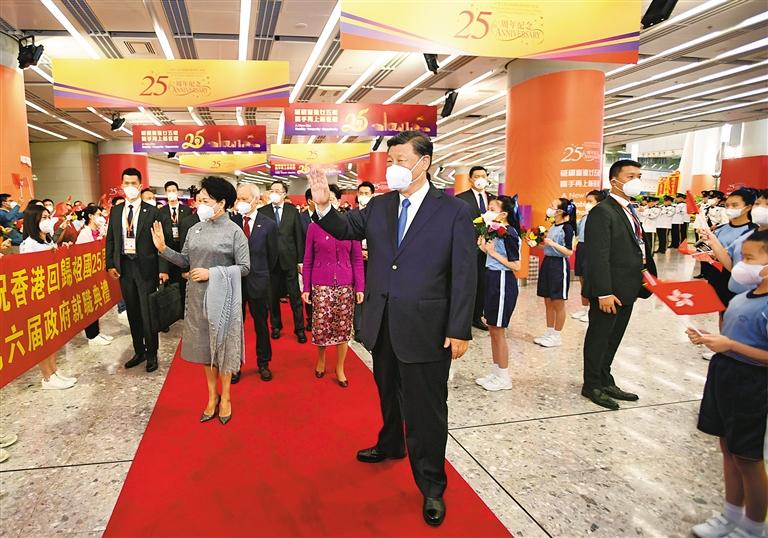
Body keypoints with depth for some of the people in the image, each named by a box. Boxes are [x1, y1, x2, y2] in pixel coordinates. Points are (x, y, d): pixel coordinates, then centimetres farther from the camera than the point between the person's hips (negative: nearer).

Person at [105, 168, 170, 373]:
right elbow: (110, 240, 13)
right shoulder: (115, 211, 9)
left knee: (147, 312, 1)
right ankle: (139, 351, 26)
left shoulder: (151, 211, -5)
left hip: (145, 267, -4)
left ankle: (151, 354, 15)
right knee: (132, 312, 13)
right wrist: (110, 264, 4)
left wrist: (163, 268, -12)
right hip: (124, 266, 4)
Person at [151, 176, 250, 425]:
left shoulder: (234, 231, -9)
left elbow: (244, 267, -12)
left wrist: (212, 273, -18)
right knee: (205, 345, 12)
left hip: (222, 297, -5)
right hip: (198, 296, 5)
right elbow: (185, 261, 7)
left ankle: (225, 397, 23)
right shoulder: (195, 229, 6)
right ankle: (212, 395, 28)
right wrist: (163, 248, -6)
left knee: (223, 344, 6)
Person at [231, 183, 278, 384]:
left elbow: (272, 256, 5)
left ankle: (263, 363, 27)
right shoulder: (231, 221, -2)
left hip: (258, 282, -1)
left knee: (261, 323, 12)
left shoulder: (268, 224, -4)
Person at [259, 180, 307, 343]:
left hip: (289, 259, 0)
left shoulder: (293, 211, 2)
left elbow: (299, 236, 3)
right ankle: (276, 326, 27)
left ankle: (299, 328, 13)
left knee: (295, 296, 4)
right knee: (272, 296, 11)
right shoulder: (262, 212, 0)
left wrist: (300, 260, 1)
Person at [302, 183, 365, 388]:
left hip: (345, 285, 1)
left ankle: (340, 369, 22)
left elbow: (357, 258, 2)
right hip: (321, 285, 0)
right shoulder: (314, 227, 2)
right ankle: (321, 359, 31)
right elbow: (307, 260, 5)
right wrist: (306, 288, 1)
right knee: (321, 326, 2)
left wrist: (360, 287, -3)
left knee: (343, 327, 6)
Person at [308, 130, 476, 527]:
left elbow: (464, 274, -10)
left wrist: (460, 330, -13)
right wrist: (323, 205, -16)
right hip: (382, 325, 5)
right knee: (389, 393, 24)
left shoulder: (454, 211, -8)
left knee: (427, 407, 6)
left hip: (425, 328, -5)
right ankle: (391, 444, 50)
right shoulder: (378, 206, 7)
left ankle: (431, 485, 26)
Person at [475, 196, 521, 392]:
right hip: (493, 280, 9)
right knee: (493, 329, 15)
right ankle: (495, 372, 28)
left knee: (498, 331, 0)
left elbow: (516, 266, -18)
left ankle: (504, 378, 14)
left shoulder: (509, 233, -16)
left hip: (503, 282, -9)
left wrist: (493, 252, -17)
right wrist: (485, 248, 0)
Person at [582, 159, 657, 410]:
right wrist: (604, 293, -23)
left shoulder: (630, 210, 14)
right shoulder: (602, 211, -15)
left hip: (627, 288, 9)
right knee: (599, 338, 6)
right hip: (609, 290, -9)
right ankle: (592, 385, 20)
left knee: (613, 339, 18)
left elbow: (638, 245, 17)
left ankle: (605, 382, 32)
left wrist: (646, 270, 5)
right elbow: (598, 256, -21)